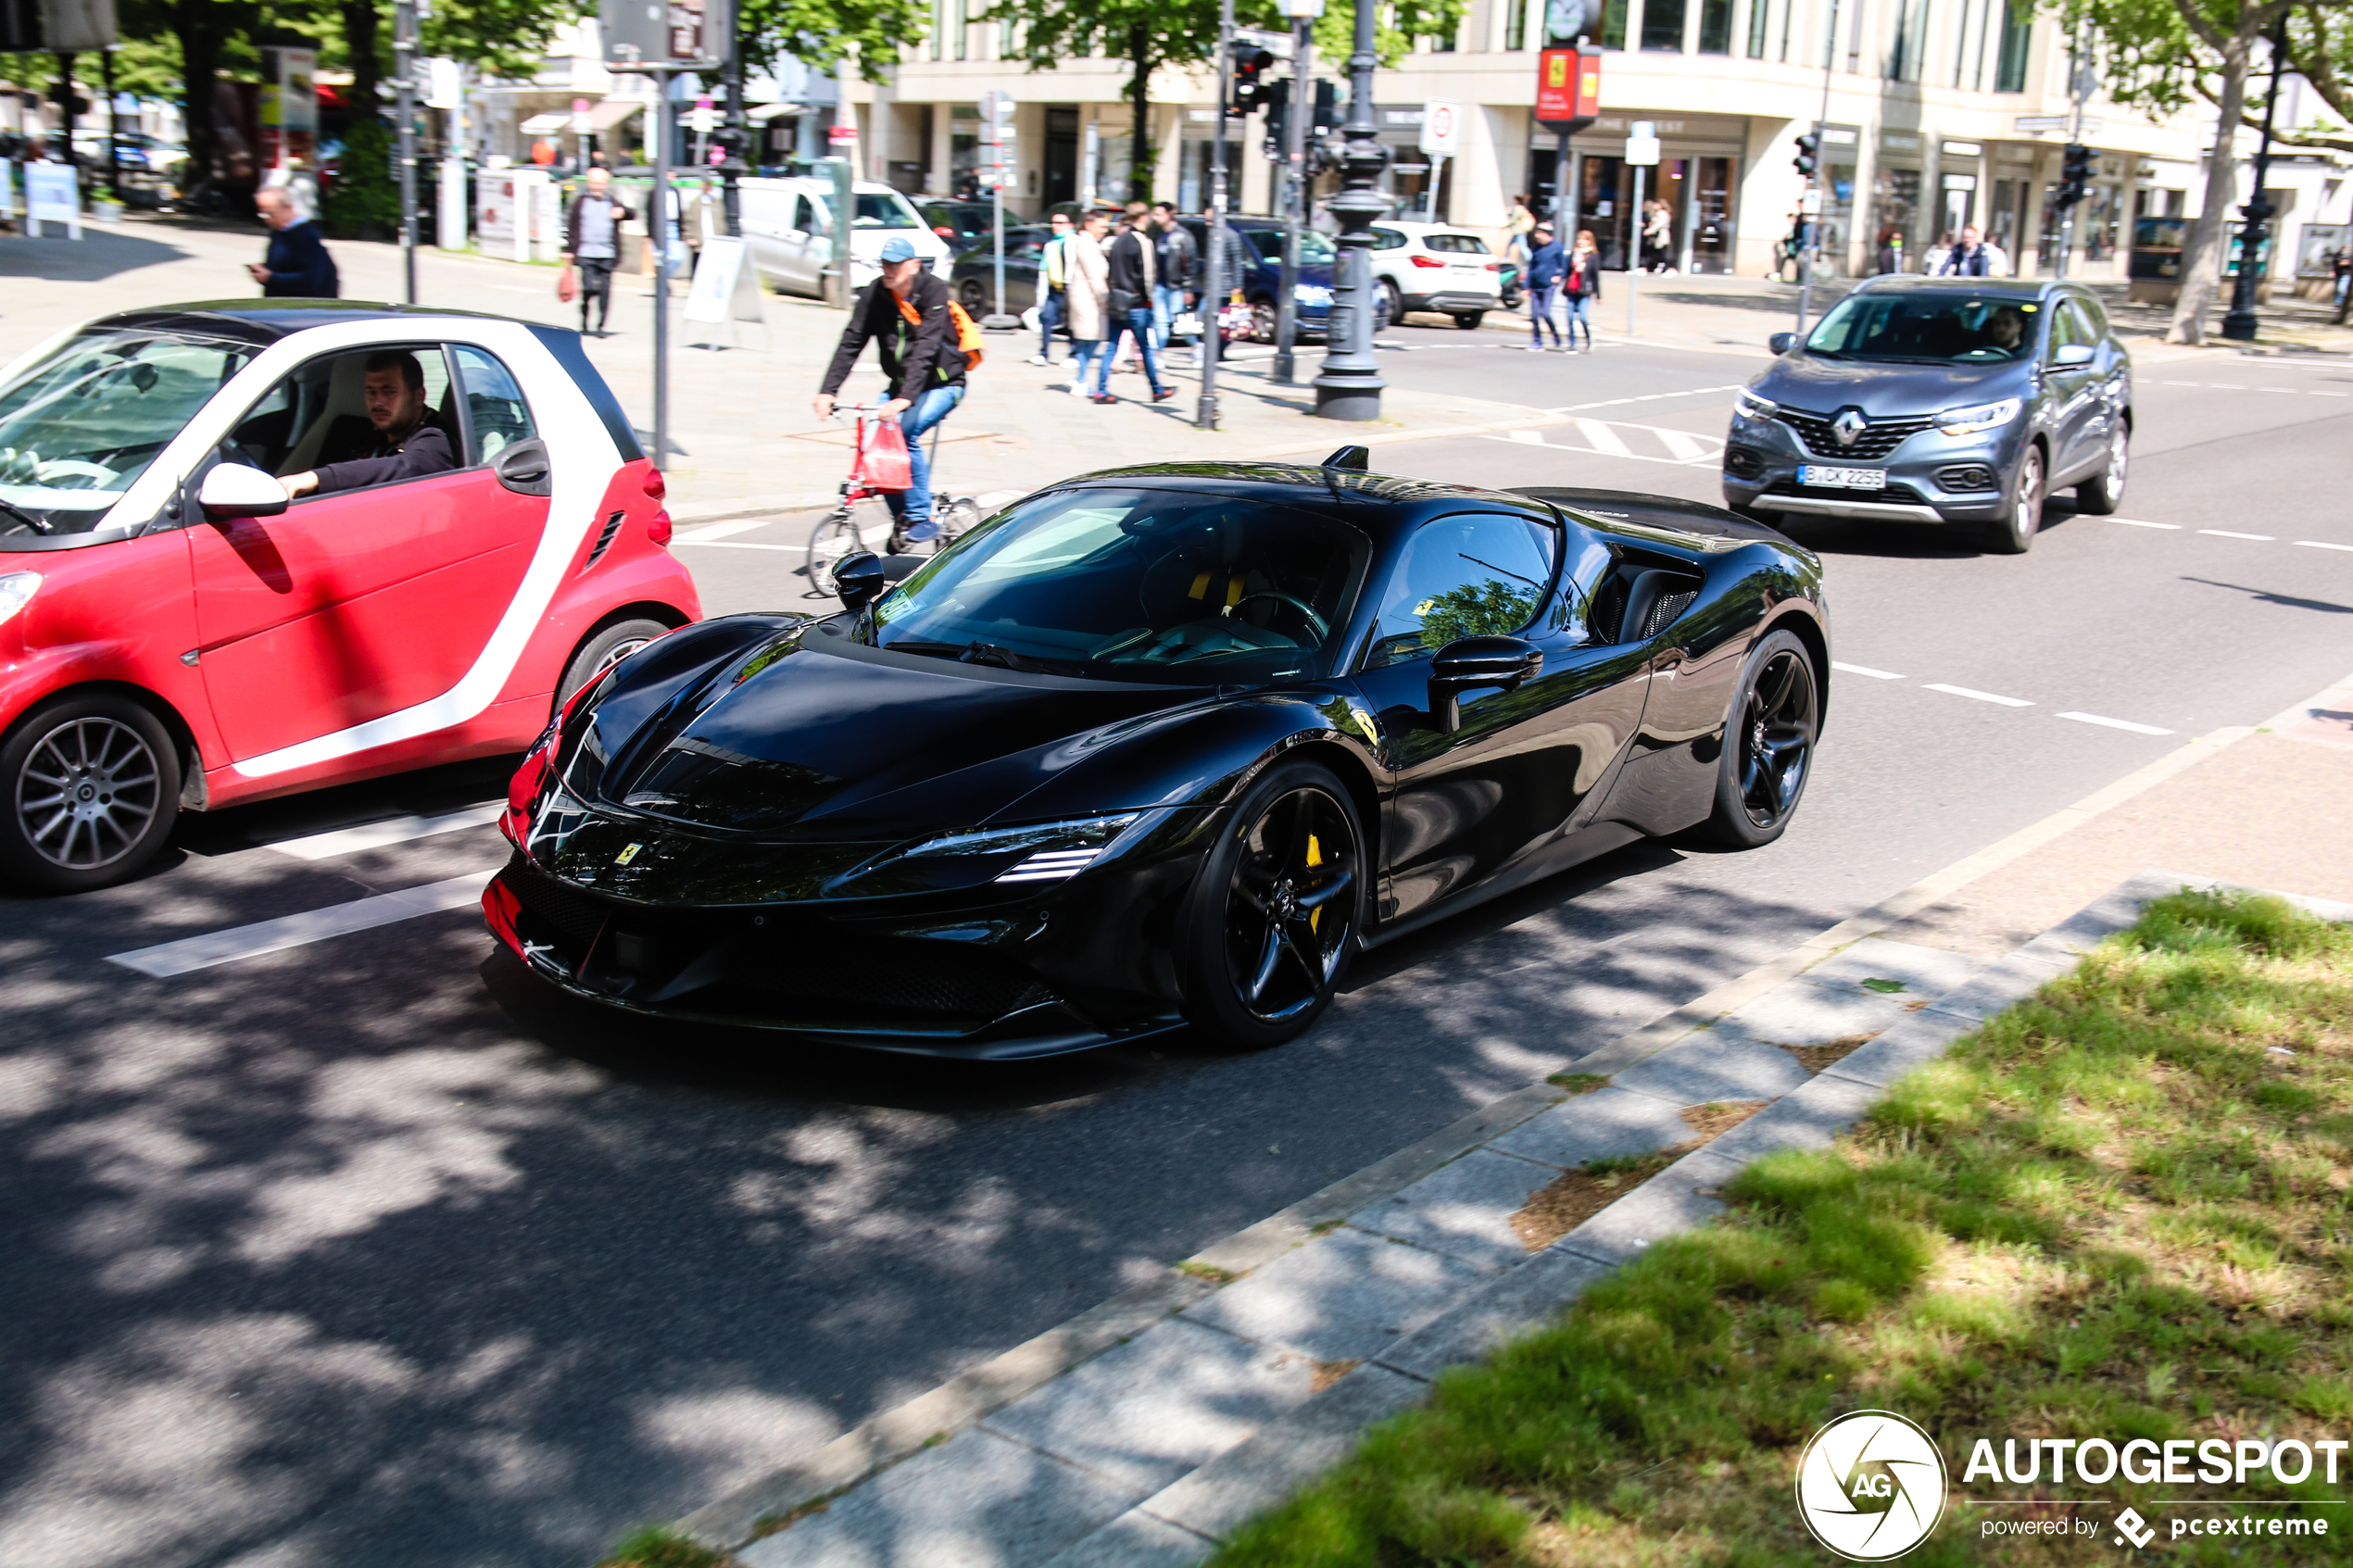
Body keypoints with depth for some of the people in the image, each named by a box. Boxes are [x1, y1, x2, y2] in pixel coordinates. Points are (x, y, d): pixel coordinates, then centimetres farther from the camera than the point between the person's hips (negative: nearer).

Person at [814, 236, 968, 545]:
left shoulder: (933, 291, -20)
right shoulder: (874, 295, -6)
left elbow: (925, 349, -31)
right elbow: (850, 343, -12)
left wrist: (906, 398, -43)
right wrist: (827, 391, -24)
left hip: (943, 383, -5)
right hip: (900, 385, 5)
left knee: (906, 431, -28)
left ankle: (921, 518, -16)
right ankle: (901, 517, 5)